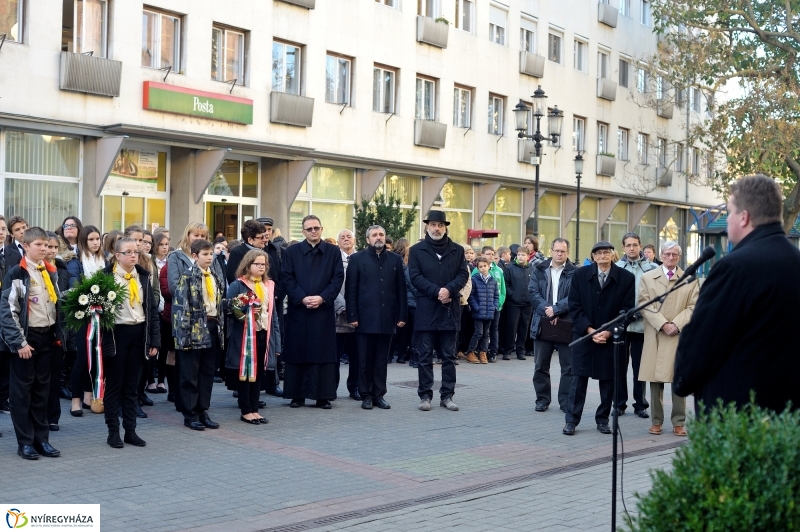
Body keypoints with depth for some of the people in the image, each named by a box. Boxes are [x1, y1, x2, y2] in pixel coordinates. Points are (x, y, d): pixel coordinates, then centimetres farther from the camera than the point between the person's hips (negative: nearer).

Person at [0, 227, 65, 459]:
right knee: (22, 389, 1)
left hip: (47, 336, 6)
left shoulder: (51, 272, 11)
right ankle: (25, 442, 7)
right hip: (26, 336, -6)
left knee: (42, 389, 10)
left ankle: (42, 439, 16)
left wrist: (59, 333, 9)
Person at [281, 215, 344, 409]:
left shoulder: (333, 252, 7)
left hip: (324, 310, 0)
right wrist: (302, 298, -13)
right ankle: (297, 395, 10)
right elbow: (287, 279, 0)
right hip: (298, 310, 0)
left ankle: (324, 396, 6)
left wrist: (322, 298, -12)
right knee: (297, 352, 2)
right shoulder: (292, 252, 7)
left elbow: (338, 278, 1)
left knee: (324, 353, 1)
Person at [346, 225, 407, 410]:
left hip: (387, 318, 2)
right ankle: (366, 395, 12)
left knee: (382, 359, 7)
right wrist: (352, 316, -7)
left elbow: (401, 290, 8)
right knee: (365, 359, 4)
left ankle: (379, 395, 15)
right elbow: (351, 290, 0)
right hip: (365, 318, -2)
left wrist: (402, 315, 2)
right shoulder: (357, 259, 3)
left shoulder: (395, 260, 10)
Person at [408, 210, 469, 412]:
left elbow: (463, 275, 2)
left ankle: (447, 396, 11)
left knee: (449, 356, 6)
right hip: (426, 310, -2)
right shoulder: (417, 250, 3)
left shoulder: (457, 250, 9)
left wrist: (449, 290, -16)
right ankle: (425, 395, 8)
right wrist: (437, 292, -16)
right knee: (426, 356, 2)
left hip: (450, 309, 2)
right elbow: (415, 276, -6)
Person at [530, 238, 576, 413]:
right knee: (541, 365, 8)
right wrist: (546, 310, -13)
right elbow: (532, 292, 0)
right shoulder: (539, 270, 8)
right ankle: (542, 399, 19)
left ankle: (566, 401, 11)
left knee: (568, 366, 2)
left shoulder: (575, 272, -1)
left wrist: (555, 309, -18)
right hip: (542, 323, 2)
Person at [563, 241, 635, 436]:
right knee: (579, 379, 1)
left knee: (609, 380, 6)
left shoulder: (626, 278, -2)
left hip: (612, 337, 0)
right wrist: (589, 330, -10)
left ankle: (603, 419, 19)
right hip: (584, 334, 0)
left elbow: (626, 310, -3)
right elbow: (575, 307, 0)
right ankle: (571, 420, 7)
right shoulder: (580, 275, 1)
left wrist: (609, 332, -12)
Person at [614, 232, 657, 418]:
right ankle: (620, 403, 16)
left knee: (640, 366, 7)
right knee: (620, 365, 6)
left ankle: (640, 404, 16)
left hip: (642, 324, -1)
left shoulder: (651, 269, -1)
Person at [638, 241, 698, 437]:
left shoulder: (690, 280, 8)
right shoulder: (647, 278, 8)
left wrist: (676, 324, -12)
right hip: (655, 335, 0)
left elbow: (693, 307, 2)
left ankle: (679, 422, 9)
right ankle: (657, 421, 10)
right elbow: (644, 305, -1)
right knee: (655, 379, 2)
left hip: (680, 336, 0)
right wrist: (663, 324, -12)